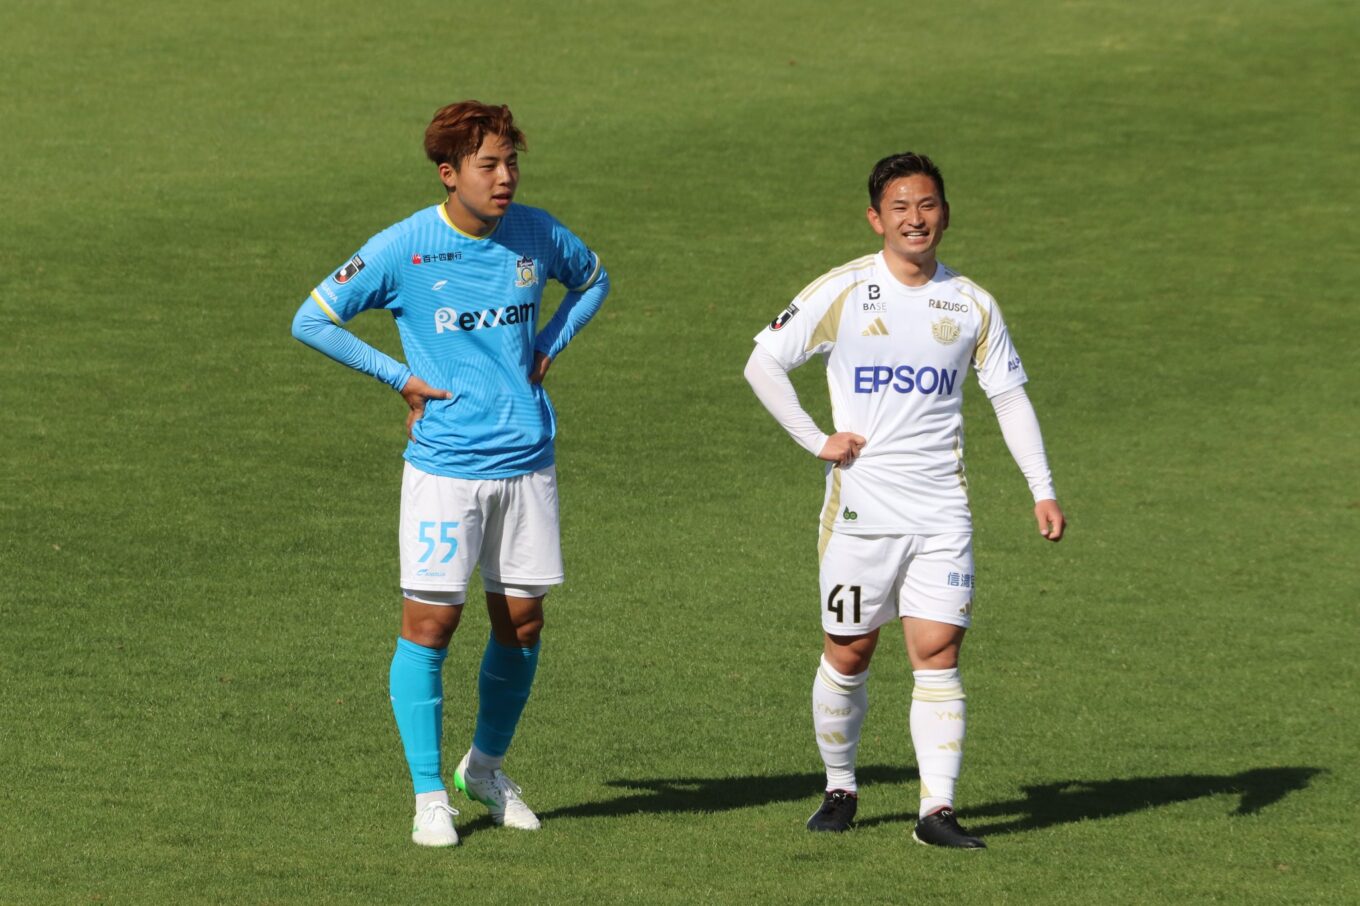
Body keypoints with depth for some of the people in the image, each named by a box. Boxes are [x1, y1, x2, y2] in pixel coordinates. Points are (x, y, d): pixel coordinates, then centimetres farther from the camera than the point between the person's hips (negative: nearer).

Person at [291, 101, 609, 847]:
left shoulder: (535, 234, 2)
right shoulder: (403, 249, -10)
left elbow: (593, 279, 24)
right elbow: (311, 321, -4)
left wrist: (548, 347, 9)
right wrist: (400, 377, -7)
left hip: (527, 459, 4)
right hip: (444, 468, -4)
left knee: (521, 623, 8)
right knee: (430, 623, -5)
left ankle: (486, 766, 29)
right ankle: (429, 794, 5)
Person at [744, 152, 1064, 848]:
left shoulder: (971, 305, 6)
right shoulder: (841, 292, -2)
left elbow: (1010, 397, 12)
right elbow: (762, 364, 3)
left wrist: (1042, 490, 4)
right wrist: (816, 441, -4)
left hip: (941, 515, 1)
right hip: (860, 509, -1)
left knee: (938, 655, -7)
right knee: (848, 655, 5)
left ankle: (936, 809, -8)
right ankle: (840, 790, 23)